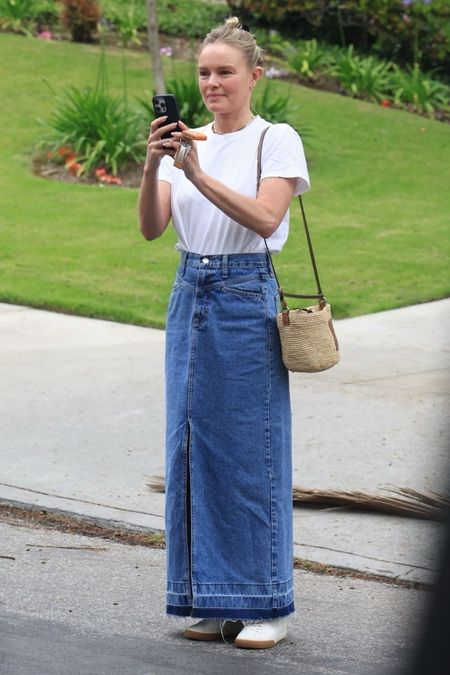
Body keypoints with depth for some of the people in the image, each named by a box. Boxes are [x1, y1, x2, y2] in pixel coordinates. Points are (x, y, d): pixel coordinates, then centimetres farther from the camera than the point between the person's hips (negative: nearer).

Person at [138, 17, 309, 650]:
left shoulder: (276, 140, -4)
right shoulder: (186, 143, 11)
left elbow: (265, 219, -19)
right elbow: (151, 227, 0)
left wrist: (198, 174, -26)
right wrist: (152, 165, -17)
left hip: (246, 297, -6)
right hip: (190, 295, 6)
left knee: (251, 451, -3)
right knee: (193, 445, 6)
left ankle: (267, 604, 6)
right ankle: (215, 601, 15)